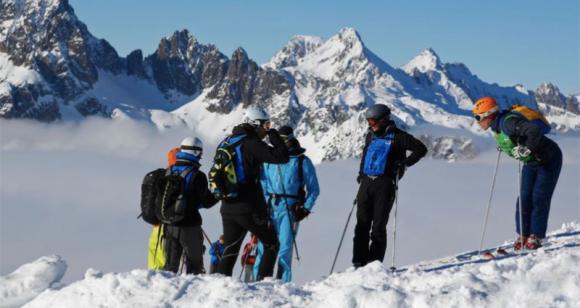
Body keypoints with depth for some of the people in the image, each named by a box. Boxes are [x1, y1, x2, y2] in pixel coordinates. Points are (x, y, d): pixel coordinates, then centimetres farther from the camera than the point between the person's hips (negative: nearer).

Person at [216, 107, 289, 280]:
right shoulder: (251, 143, -12)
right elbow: (282, 157, -17)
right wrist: (273, 134, -6)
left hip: (228, 209, 7)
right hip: (250, 209, -7)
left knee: (230, 251, 9)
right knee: (272, 244, 10)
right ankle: (263, 280, 0)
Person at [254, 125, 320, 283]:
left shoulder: (303, 161, 6)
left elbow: (314, 189, 7)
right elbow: (263, 184, 17)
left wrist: (305, 209, -3)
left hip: (290, 209, -2)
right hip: (270, 207, 3)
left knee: (285, 247, -7)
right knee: (264, 244, -4)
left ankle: (282, 282, -4)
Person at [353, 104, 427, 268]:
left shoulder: (397, 136, -1)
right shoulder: (370, 136, 18)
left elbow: (421, 149, -2)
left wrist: (405, 163, -11)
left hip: (384, 184, -6)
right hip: (366, 182, 6)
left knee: (378, 226, -6)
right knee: (362, 224, 0)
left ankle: (375, 263, -4)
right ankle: (359, 263, -1)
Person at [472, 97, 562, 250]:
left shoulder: (508, 122, -32)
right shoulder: (497, 125, -3)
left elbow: (534, 130, -44)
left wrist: (526, 148, -40)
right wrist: (504, 146, 11)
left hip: (549, 160, -8)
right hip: (531, 163, 8)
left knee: (539, 199, -6)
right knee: (524, 198, 2)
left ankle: (536, 237, 1)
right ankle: (523, 234, 8)